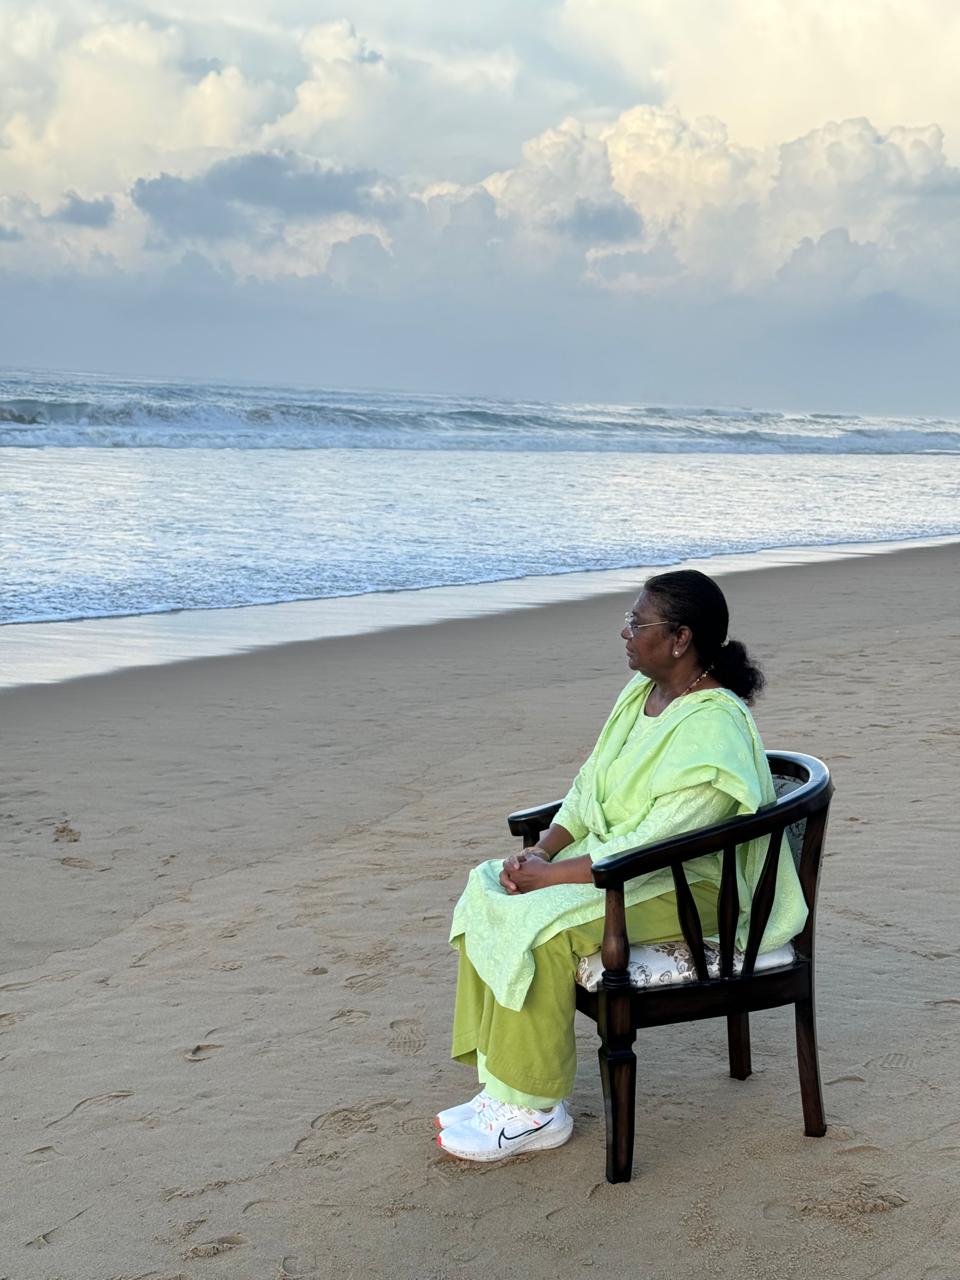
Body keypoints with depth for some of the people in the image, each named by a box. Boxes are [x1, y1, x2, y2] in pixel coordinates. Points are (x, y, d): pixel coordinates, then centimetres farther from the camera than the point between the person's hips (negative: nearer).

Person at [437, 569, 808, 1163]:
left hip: (687, 887, -10)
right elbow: (589, 786, 11)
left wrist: (550, 875, -22)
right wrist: (542, 850, -6)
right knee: (486, 890, -6)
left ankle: (536, 1110, -12)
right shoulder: (642, 691, 7)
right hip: (610, 855, 10)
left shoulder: (713, 732, -23)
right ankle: (502, 1086, -3)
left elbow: (653, 847, -26)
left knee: (539, 923, -28)